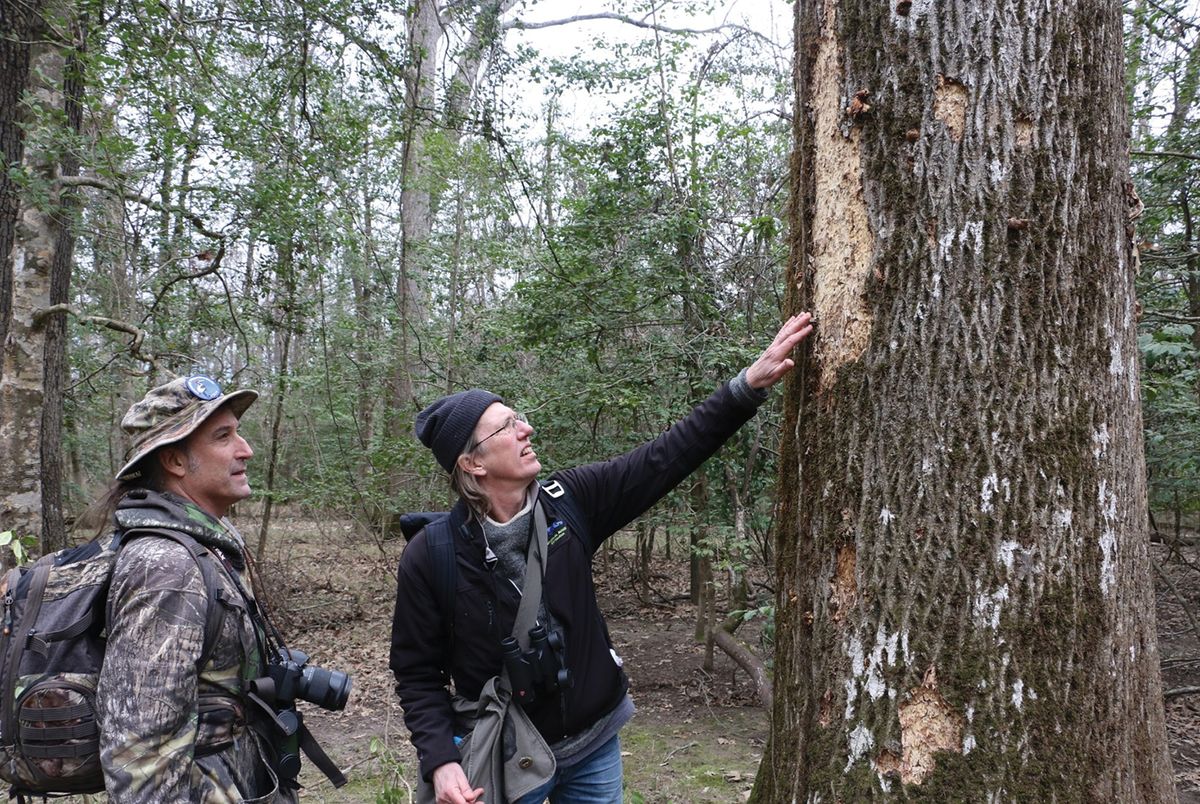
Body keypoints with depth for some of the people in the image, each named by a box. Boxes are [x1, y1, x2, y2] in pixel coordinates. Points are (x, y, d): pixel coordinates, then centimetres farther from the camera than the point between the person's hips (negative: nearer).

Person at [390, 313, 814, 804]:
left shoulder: (570, 501, -10)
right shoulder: (430, 558, -17)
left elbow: (666, 457, -10)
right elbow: (418, 674, -8)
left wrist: (749, 385, -16)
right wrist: (440, 761, -21)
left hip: (595, 743, 4)